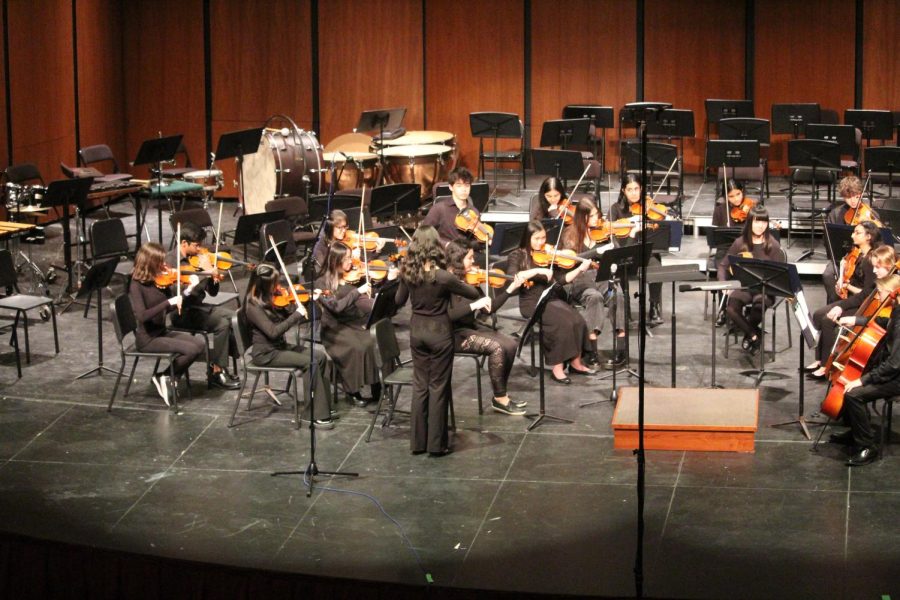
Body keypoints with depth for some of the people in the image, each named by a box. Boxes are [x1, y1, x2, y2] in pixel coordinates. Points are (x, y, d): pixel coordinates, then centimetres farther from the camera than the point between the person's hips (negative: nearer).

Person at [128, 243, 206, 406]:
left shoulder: (160, 280, 2)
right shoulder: (137, 285, -17)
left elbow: (170, 308, 8)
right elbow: (141, 316, -29)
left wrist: (188, 290, -6)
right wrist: (169, 301, -30)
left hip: (162, 332, 7)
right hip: (147, 339, -7)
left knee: (200, 344, -7)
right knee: (191, 349, -19)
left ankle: (167, 378, 4)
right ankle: (163, 377, 1)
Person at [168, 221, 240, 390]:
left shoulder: (194, 258, 6)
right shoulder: (172, 262, -15)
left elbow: (212, 292, 8)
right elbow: (187, 291, -27)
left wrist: (214, 278, -13)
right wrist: (206, 271, -25)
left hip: (198, 306, 8)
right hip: (182, 313, -8)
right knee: (222, 323, -24)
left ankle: (215, 367, 3)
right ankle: (216, 372, -11)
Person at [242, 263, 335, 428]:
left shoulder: (269, 298, 6)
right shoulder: (253, 306, -20)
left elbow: (285, 320, 9)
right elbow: (273, 331, -28)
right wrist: (297, 314, -26)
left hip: (280, 346, 8)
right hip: (266, 353, -8)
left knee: (320, 357, -5)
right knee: (311, 363, -20)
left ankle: (323, 406, -4)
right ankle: (317, 414, -16)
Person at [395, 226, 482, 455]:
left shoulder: (408, 273, -9)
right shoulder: (444, 277, -21)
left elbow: (399, 301, 7)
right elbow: (474, 294, -8)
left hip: (417, 331, 4)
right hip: (439, 332, -4)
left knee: (420, 385, 14)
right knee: (438, 387, 5)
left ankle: (418, 441, 17)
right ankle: (436, 443, 10)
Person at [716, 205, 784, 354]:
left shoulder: (773, 245, -2)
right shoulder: (740, 243, 3)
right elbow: (723, 265, 10)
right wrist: (723, 284, -8)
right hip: (744, 286, 2)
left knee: (758, 305, -37)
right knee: (731, 308, -30)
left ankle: (749, 334, -3)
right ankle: (755, 336, -4)